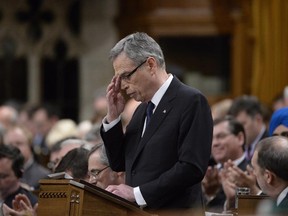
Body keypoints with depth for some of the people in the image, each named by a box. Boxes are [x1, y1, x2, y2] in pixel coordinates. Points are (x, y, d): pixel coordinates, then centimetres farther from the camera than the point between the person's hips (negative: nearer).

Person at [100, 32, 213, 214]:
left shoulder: (191, 101, -9)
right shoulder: (143, 109, 18)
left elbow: (192, 168, -18)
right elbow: (119, 164, 20)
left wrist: (138, 193, -18)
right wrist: (113, 116, 7)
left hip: (173, 211, -8)